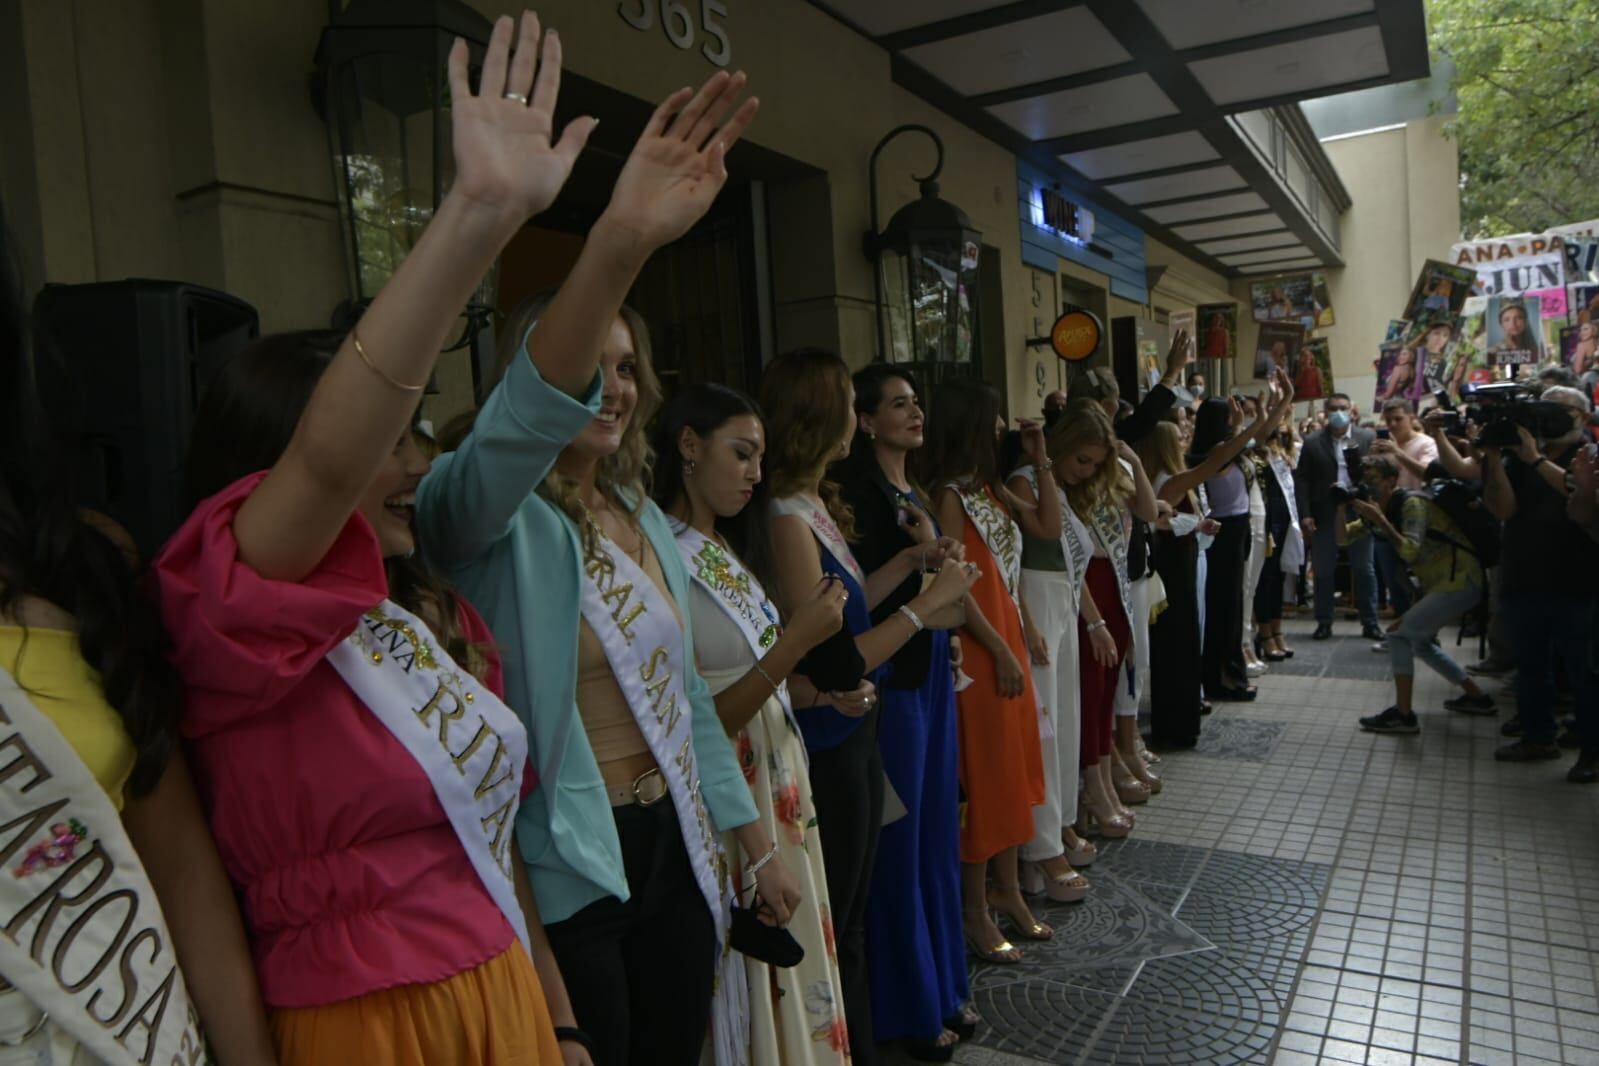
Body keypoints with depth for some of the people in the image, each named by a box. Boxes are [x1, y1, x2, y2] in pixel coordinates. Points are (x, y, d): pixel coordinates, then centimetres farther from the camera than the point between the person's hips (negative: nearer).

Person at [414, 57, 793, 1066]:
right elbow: (513, 428, -39)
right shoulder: (493, 516, -14)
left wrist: (756, 838, 12)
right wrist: (619, 243, -53)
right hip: (565, 872, -6)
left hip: (675, 848, 6)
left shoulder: (648, 520, 7)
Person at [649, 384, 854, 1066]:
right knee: (752, 960, 7)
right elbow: (700, 724, -20)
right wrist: (797, 640, -22)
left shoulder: (723, 549, 10)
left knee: (793, 948, 19)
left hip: (778, 784, 9)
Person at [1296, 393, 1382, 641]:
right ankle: (1324, 623, 15)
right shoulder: (1312, 442, 2)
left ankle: (1369, 623, 15)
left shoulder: (1368, 437, 4)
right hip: (1325, 514, 0)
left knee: (1364, 570, 6)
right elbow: (1302, 479, -2)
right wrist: (1305, 514, -9)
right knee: (1323, 571, 6)